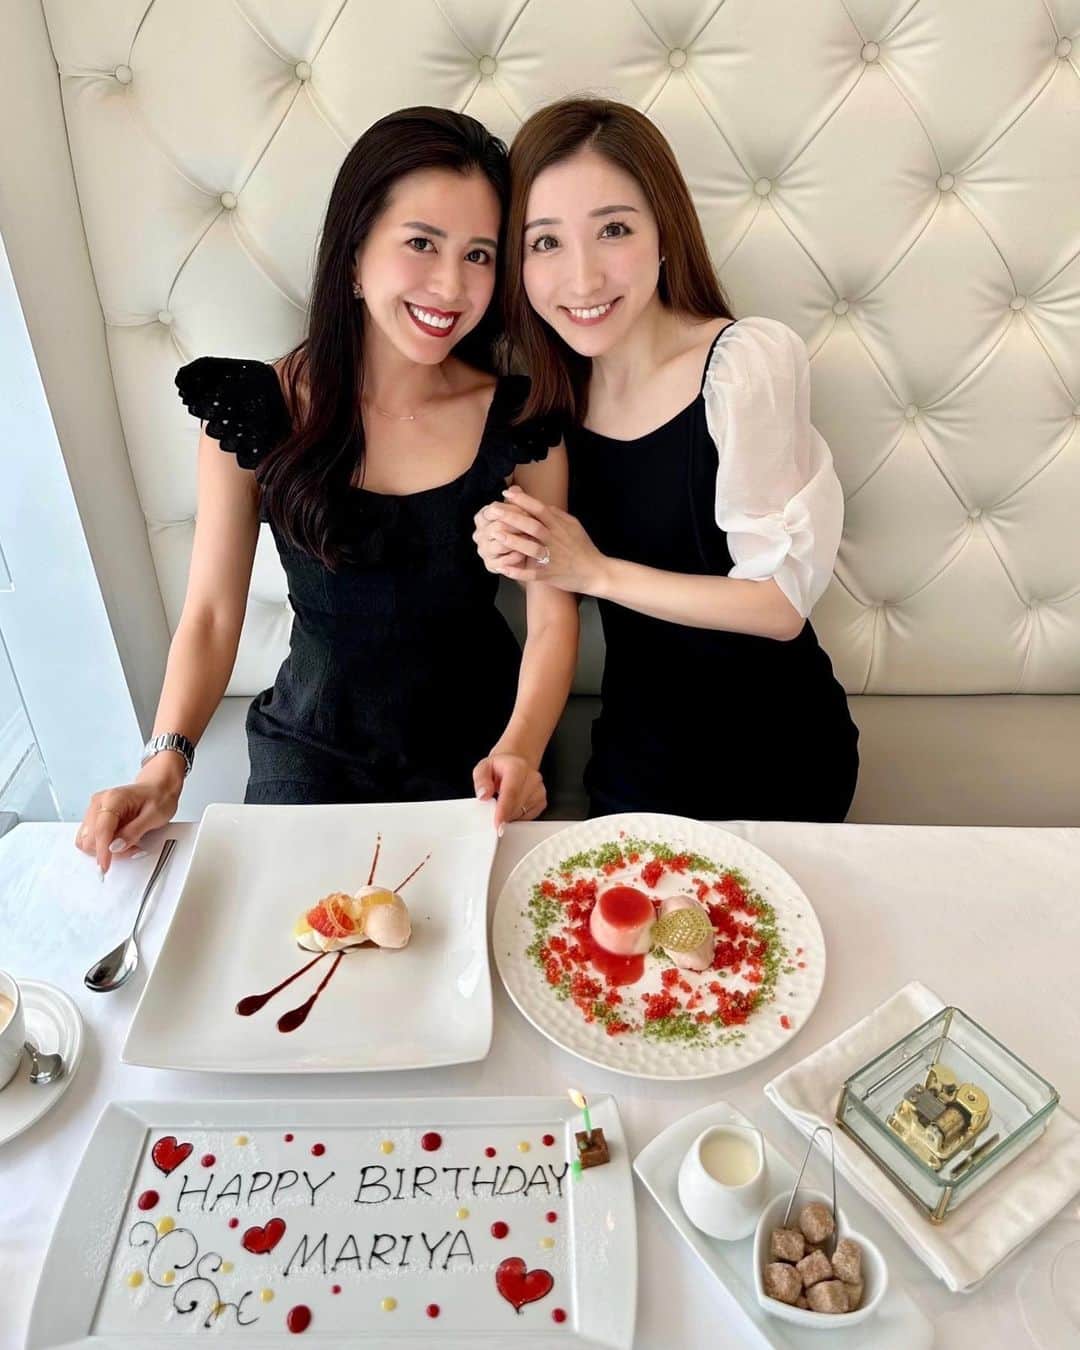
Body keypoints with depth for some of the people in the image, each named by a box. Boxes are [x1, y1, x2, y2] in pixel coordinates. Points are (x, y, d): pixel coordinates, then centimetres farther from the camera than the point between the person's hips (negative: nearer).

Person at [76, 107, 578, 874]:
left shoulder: (520, 416, -10)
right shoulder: (254, 411, -10)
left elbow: (553, 616, -10)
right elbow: (211, 613, -6)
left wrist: (519, 750, -26)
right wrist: (165, 765, -19)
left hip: (477, 746, 0)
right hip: (314, 745, 1)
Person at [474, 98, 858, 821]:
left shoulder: (749, 362, -21)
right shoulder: (557, 387, -4)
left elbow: (782, 603, -20)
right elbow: (564, 566, 6)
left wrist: (597, 570, -20)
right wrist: (519, 550, -15)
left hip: (773, 764, -5)